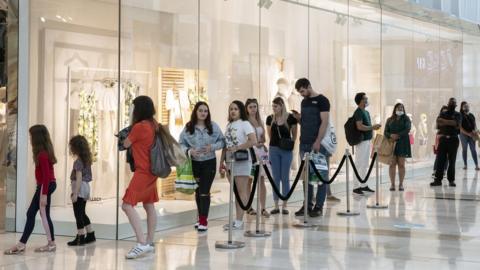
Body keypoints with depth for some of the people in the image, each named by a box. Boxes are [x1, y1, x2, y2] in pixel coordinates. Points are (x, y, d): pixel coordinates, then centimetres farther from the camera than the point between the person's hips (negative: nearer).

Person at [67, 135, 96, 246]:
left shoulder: (78, 161, -14)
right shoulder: (87, 159, 10)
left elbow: (79, 178, -19)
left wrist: (75, 193, -20)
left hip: (80, 188, -9)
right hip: (86, 187, 9)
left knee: (78, 214, -4)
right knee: (82, 213, 18)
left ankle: (80, 238, -2)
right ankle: (90, 235, 22)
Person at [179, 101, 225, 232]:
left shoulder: (213, 126, -3)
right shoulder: (188, 128, -3)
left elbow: (222, 141, 3)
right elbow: (181, 144, -1)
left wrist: (212, 147, -15)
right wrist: (189, 151, -20)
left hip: (209, 163, -2)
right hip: (194, 163, 2)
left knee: (204, 191, -9)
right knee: (198, 191, 13)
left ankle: (204, 221, -7)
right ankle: (201, 218, 27)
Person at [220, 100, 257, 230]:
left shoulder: (245, 124, -6)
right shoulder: (229, 125, 15)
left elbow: (253, 141, -19)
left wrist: (237, 148, -19)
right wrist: (222, 161, 12)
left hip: (242, 161, -7)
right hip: (230, 161, 7)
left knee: (241, 191, -6)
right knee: (236, 191, 9)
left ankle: (239, 221, -6)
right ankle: (238, 220, 13)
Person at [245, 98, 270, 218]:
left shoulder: (260, 121, 15)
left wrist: (260, 142, -2)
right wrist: (255, 143, -12)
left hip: (261, 151, 5)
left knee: (261, 180, -1)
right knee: (249, 181, -1)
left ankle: (263, 208, -1)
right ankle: (249, 207, 6)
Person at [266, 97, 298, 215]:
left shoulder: (290, 118, -6)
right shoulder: (270, 119, 1)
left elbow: (294, 135, 4)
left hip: (286, 151, -2)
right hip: (274, 149, 2)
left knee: (285, 178, 1)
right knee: (276, 178, 5)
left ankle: (284, 206, 8)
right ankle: (276, 206, 9)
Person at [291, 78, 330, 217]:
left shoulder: (322, 100, -6)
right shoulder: (304, 102, 16)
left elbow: (324, 122, -12)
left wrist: (318, 141, -18)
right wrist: (298, 117, 1)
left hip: (317, 144, -7)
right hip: (304, 143, 7)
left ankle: (319, 206, 2)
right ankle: (308, 204, 15)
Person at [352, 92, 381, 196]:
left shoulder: (366, 112, 17)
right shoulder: (358, 112, -13)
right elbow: (360, 126, -23)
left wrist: (373, 127, 11)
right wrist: (372, 127, -17)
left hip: (367, 140, 10)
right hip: (361, 141, -10)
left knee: (365, 165, 13)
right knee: (359, 164, -8)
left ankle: (363, 185, 19)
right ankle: (356, 187, -7)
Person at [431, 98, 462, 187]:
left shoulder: (458, 115, 7)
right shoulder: (443, 114, 13)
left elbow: (456, 123, -14)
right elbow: (438, 124, -3)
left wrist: (444, 121, -11)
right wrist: (451, 124, -11)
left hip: (453, 140, -1)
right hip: (443, 139, 1)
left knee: (452, 161, 1)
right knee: (440, 160, -2)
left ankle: (451, 180, 6)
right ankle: (438, 179, -1)